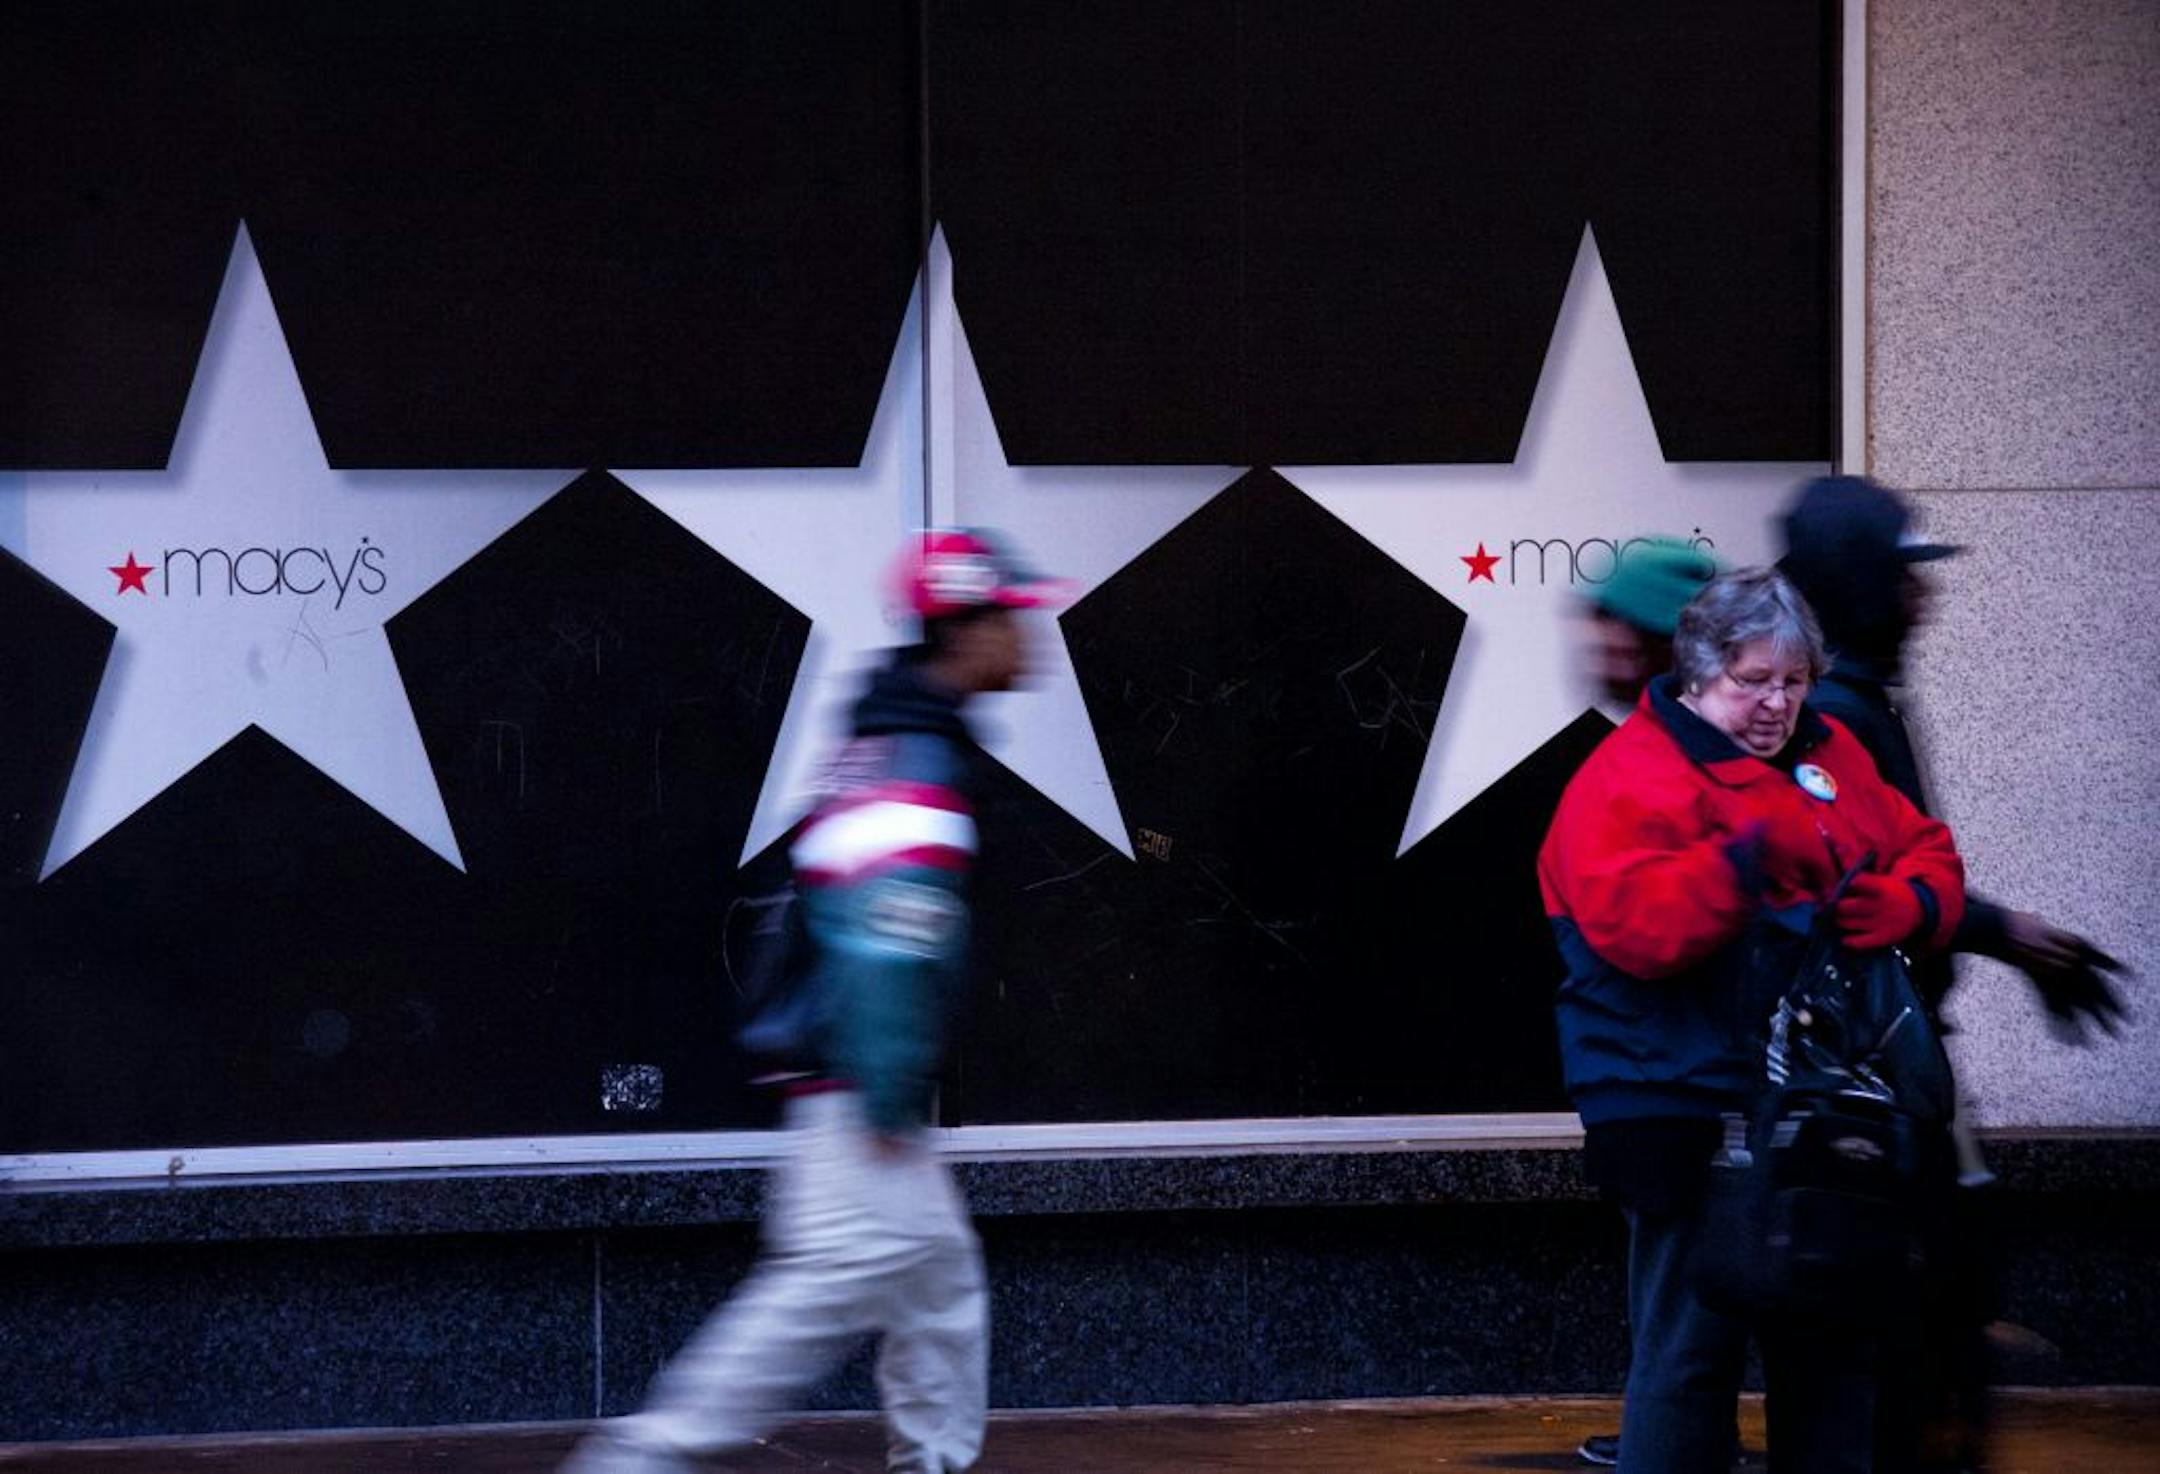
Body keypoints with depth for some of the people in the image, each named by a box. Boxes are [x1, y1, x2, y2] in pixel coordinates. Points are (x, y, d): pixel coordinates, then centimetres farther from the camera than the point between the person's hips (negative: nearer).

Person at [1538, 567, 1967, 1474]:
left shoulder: (1828, 755, 15)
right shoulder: (1629, 776, -8)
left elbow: (1928, 855, 16)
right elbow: (1633, 923, -22)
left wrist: (1902, 905, -7)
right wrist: (1749, 862, -31)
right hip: (1690, 1116, -7)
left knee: (1833, 1348, 15)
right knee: (1691, 1353, -5)